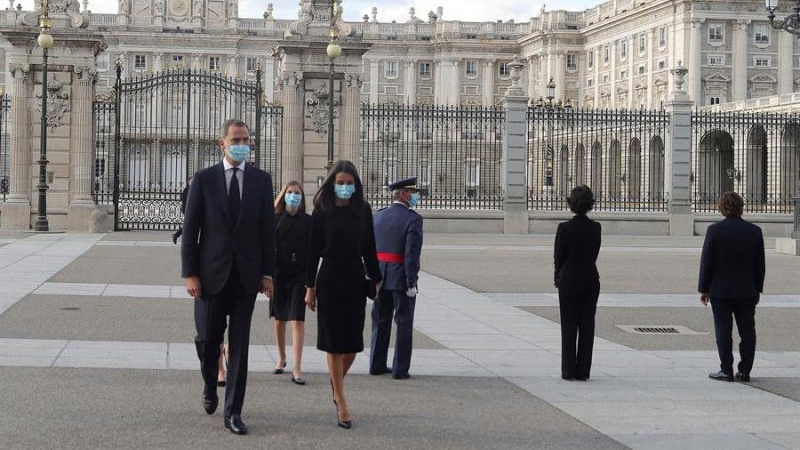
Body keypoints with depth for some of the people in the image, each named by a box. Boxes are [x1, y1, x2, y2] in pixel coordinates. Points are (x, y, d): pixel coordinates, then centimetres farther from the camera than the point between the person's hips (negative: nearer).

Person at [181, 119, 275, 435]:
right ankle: (210, 386, 35)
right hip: (211, 273, -1)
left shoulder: (261, 180, 4)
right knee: (207, 338, 5)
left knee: (239, 344, 2)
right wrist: (189, 273, -7)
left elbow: (268, 229, 5)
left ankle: (233, 412, 7)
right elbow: (190, 229, -2)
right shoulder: (204, 179, -1)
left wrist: (268, 273, 0)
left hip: (246, 275, 1)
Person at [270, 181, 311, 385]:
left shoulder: (307, 221, 1)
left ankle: (297, 369, -12)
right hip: (279, 275, 2)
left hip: (299, 276, -2)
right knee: (279, 319, 15)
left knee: (297, 321, -9)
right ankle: (281, 358, 35)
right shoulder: (275, 219, 2)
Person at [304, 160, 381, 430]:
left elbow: (369, 249, 8)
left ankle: (336, 382, 34)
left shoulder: (363, 210, 4)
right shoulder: (322, 211, -2)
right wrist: (310, 287, -3)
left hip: (356, 280, 2)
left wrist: (376, 281, 6)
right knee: (334, 341, 0)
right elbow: (314, 250, -1)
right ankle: (341, 403, 4)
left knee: (353, 342, 5)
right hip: (329, 280, -2)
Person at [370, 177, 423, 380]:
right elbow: (412, 253, -18)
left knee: (380, 322, 15)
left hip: (380, 277, 6)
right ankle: (400, 369, 5)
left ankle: (377, 365, 20)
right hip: (401, 278, -6)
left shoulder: (378, 216, 8)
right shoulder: (413, 219, -11)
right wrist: (411, 282, -14)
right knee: (404, 323, 3)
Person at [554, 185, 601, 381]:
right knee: (587, 325, 7)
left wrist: (557, 279, 9)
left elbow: (559, 257, -6)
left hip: (569, 279, -3)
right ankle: (583, 371, 8)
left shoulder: (564, 228, -12)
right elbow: (594, 254, 5)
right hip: (590, 279, 3)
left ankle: (569, 370, 5)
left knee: (569, 326, 5)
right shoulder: (596, 228, -2)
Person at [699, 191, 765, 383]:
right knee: (747, 331, 7)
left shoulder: (715, 230, -9)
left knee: (723, 331, 2)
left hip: (720, 290, -2)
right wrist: (757, 288, 13)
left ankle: (726, 370, 1)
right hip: (747, 291, 2)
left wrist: (704, 288, 0)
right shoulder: (754, 231, 0)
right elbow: (760, 265, 4)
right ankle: (744, 371, 7)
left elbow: (707, 261, -7)